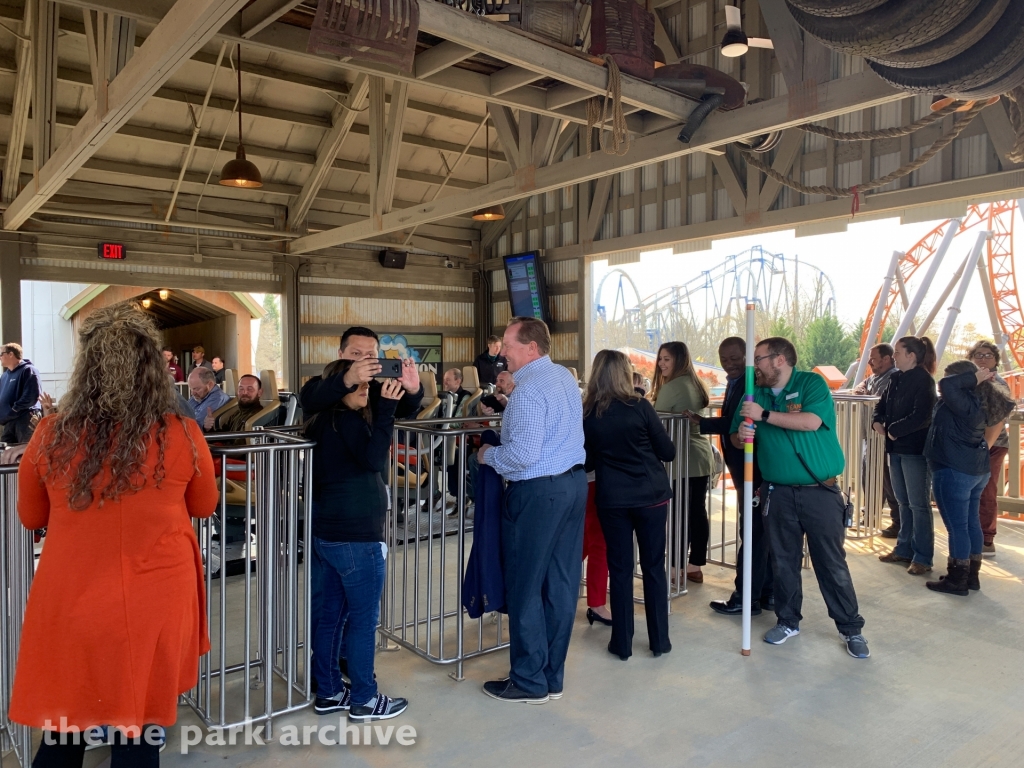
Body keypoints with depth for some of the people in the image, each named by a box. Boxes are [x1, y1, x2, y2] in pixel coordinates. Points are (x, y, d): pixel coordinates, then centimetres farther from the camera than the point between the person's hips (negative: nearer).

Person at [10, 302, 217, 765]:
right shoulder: (182, 436, -14)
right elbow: (204, 507, 6)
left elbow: (31, 517, 9)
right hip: (153, 607, -1)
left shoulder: (50, 438, -10)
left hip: (70, 607, 2)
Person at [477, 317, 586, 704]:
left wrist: (488, 455, -6)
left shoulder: (529, 390, -18)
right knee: (561, 583, 13)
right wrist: (506, 412, 18)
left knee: (525, 588, 4)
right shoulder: (566, 377, 11)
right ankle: (553, 676, 25)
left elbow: (523, 454, -24)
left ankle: (530, 681, 15)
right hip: (574, 483, 9)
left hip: (537, 493, -9)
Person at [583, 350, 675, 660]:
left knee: (620, 570, 9)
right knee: (654, 567, 10)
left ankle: (622, 643, 16)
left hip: (612, 500, 1)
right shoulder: (640, 407, -9)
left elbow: (586, 461, 7)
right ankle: (659, 641, 19)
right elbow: (668, 452, -2)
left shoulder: (586, 414, -3)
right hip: (651, 496, -1)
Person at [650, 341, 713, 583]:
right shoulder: (696, 384, 13)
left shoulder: (671, 387, -15)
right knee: (698, 511, 10)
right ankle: (695, 567, 18)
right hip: (702, 456, 9)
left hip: (681, 459, -9)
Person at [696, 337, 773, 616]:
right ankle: (767, 592, 28)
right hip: (744, 469, 10)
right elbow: (731, 423, 13)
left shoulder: (752, 384, -17)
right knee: (760, 531, 16)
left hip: (753, 469, -10)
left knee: (754, 531, -1)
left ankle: (746, 598, 8)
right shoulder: (735, 383, 14)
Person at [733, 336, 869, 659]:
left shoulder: (811, 384, -7)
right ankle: (788, 621, 29)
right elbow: (736, 437, 12)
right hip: (778, 492, 4)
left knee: (832, 562, 2)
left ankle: (851, 629, 18)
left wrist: (765, 415, -21)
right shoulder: (755, 394, 7)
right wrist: (741, 435, -12)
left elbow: (811, 422, -24)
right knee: (783, 561, 13)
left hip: (820, 491, -4)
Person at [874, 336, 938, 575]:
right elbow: (882, 404, 17)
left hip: (916, 450, -8)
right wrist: (877, 421, -2)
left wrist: (893, 430, -14)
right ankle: (904, 549, 26)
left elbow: (921, 417, -22)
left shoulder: (924, 380, -13)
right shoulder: (896, 378, 10)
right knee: (903, 502, 16)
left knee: (919, 505, 0)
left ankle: (922, 558, 8)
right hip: (895, 448, 8)